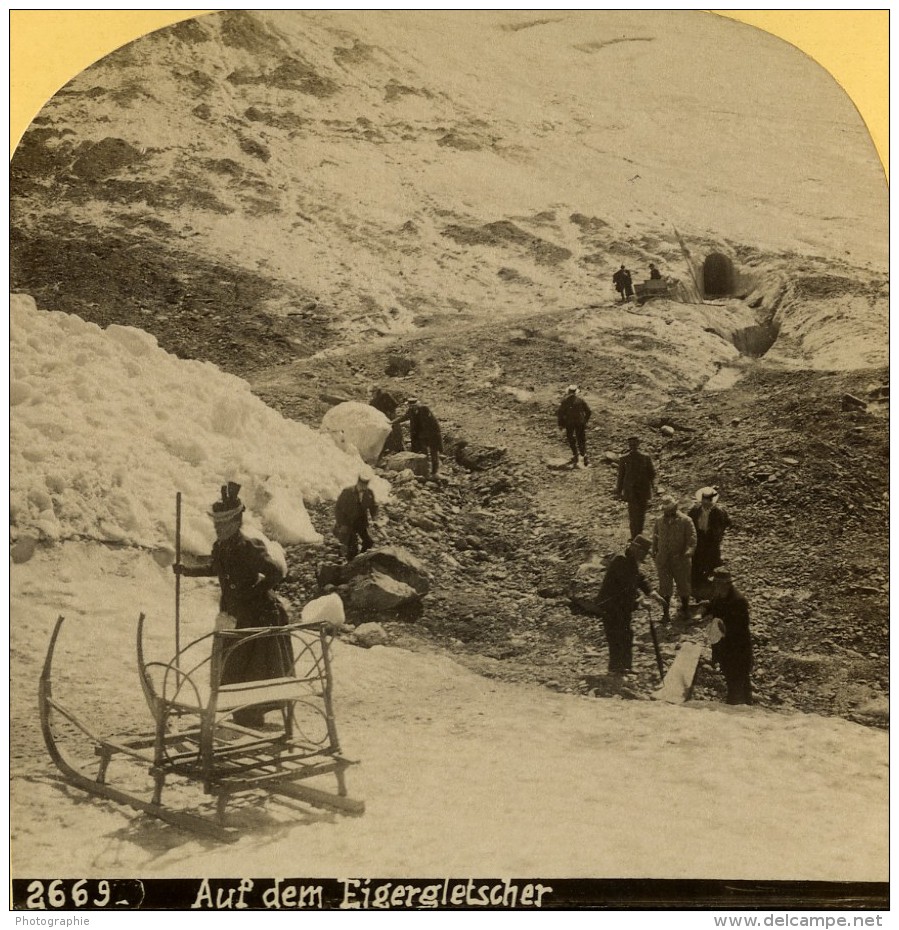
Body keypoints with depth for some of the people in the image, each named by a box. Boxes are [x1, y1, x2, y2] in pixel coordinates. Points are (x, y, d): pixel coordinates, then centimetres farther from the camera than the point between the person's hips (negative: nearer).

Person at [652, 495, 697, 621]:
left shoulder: (686, 521, -8)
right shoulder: (660, 521, 5)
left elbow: (692, 539, -12)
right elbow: (655, 536, 18)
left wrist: (688, 552, -26)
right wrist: (654, 551, 9)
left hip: (680, 559, -2)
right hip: (663, 559, 2)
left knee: (683, 584, 13)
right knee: (665, 586, 4)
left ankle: (685, 608, 35)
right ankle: (666, 612, 16)